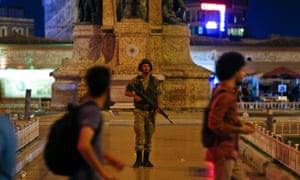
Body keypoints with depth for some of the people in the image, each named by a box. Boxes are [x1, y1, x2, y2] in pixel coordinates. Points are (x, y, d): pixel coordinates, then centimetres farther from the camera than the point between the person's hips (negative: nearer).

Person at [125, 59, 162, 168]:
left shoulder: (155, 81, 6)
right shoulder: (135, 80, 2)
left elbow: (158, 95, 7)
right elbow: (127, 92, 4)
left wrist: (158, 105, -9)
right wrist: (134, 95, -15)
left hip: (151, 111, 2)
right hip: (139, 111, -2)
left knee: (149, 135, 5)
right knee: (140, 134, -11)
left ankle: (146, 160, 13)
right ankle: (138, 159, -8)